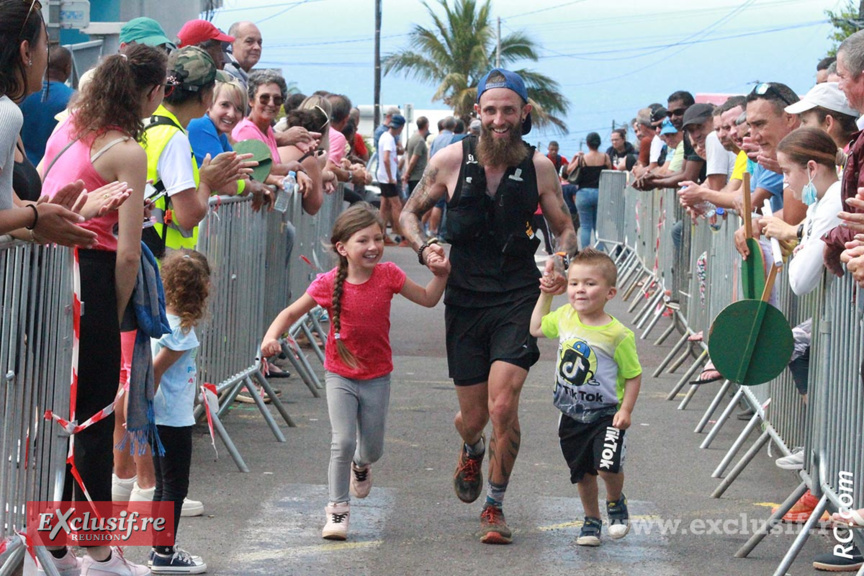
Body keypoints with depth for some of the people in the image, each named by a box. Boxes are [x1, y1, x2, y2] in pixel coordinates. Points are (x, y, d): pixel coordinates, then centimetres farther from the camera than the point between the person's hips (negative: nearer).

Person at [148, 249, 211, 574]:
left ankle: (161, 549, 25)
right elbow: (155, 370, -22)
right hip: (174, 420, -9)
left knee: (164, 486, 17)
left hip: (161, 420, 9)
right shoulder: (181, 330, -19)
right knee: (175, 488, 2)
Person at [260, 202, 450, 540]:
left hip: (377, 376, 2)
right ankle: (338, 508, 3)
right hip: (340, 376, -2)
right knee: (343, 441, -14)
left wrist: (440, 275, -12)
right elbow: (292, 313, -5)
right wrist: (272, 336, -22)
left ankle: (361, 465, 49)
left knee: (373, 447, 11)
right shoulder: (328, 284, -15)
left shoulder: (388, 275, -10)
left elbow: (427, 299, 4)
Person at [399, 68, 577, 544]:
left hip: (518, 299, -1)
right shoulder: (451, 160, -2)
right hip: (465, 300, 1)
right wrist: (424, 248, -11)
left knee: (503, 405, -16)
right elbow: (410, 213, 9)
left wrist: (559, 261, -11)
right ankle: (471, 449, 48)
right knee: (473, 417, 8)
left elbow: (565, 228, 11)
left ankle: (494, 508, 4)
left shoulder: (538, 167, -1)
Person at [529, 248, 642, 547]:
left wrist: (625, 410, -17)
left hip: (606, 414, -5)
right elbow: (537, 328, 19)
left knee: (608, 465, -21)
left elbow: (633, 376, -9)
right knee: (583, 472, 15)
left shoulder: (617, 335, -17)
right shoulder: (564, 317, -2)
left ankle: (616, 502, 10)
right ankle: (591, 520, 35)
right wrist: (545, 295, 14)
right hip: (572, 416, 5)